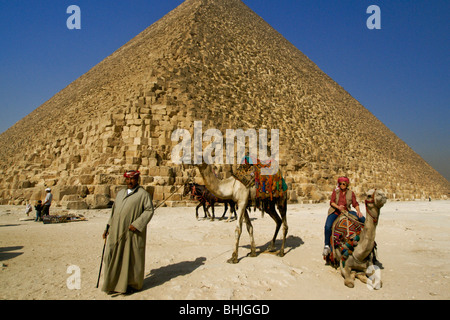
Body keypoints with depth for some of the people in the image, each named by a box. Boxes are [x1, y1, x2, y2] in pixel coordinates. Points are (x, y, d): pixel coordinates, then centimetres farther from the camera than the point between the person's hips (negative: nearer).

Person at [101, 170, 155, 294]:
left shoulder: (143, 194, -2)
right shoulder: (120, 193, 18)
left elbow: (149, 210, -9)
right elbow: (114, 210, 21)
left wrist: (137, 224, -18)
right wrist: (108, 227, 14)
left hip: (132, 232, -5)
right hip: (116, 231, 6)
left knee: (132, 257, 5)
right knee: (112, 256, 6)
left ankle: (133, 284, 22)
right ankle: (113, 284, 22)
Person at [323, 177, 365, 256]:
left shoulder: (351, 193, 7)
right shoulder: (335, 191, 5)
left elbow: (355, 204, 2)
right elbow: (331, 202, -3)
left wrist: (358, 211, -18)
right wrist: (338, 207, -21)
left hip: (346, 211, 2)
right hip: (335, 212, -2)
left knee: (362, 219, -15)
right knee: (327, 226, -28)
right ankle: (327, 245, -16)